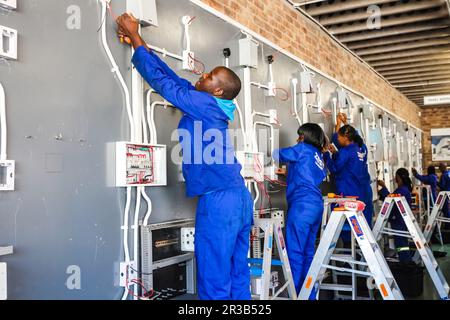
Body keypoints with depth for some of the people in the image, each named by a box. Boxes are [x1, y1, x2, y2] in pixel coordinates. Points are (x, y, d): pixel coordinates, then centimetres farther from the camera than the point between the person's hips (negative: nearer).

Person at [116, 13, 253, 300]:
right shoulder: (211, 106, 15)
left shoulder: (202, 103, -8)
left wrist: (135, 36, 9)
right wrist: (137, 42, 23)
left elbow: (160, 79, -2)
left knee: (215, 281, -2)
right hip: (238, 197, 9)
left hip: (218, 200, -9)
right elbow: (172, 77, 18)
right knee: (237, 275, 13)